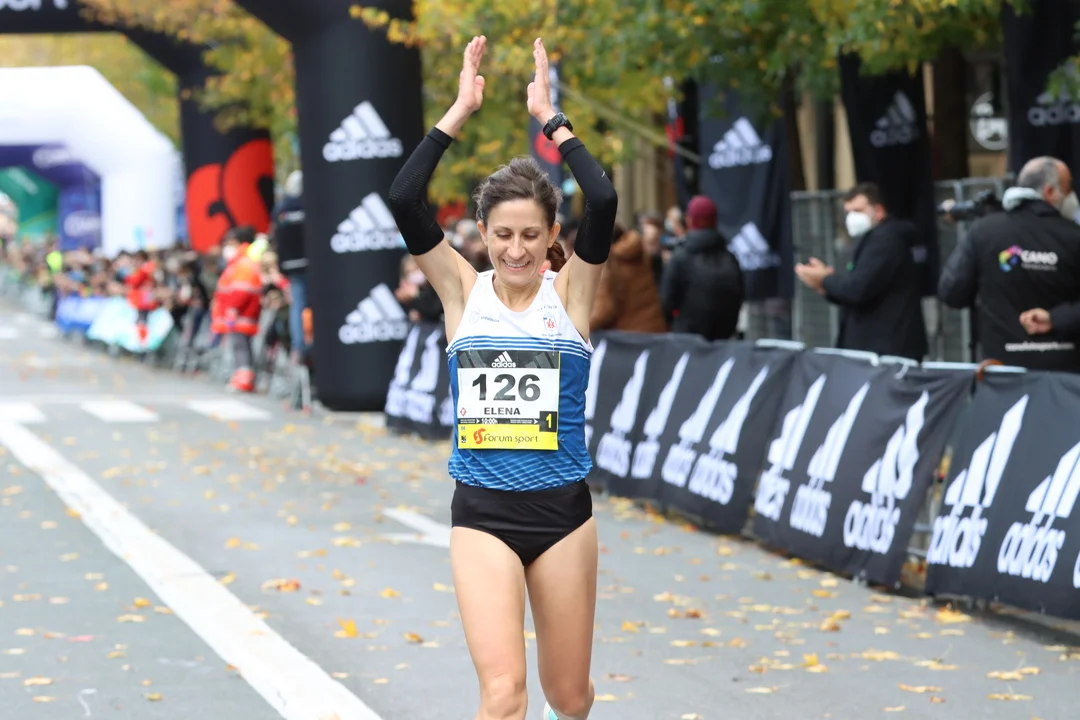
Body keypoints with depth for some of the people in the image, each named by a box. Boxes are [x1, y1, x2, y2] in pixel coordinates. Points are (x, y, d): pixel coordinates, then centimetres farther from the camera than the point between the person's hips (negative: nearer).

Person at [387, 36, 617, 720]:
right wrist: (460, 112, -12)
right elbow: (404, 201, -12)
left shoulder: (569, 291, -1)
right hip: (481, 512, 0)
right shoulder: (464, 291, 1)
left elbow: (604, 201, -18)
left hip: (562, 508, 1)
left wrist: (550, 117, -13)